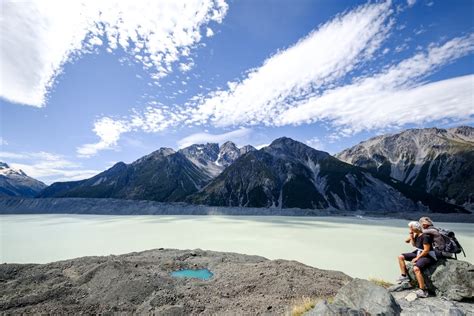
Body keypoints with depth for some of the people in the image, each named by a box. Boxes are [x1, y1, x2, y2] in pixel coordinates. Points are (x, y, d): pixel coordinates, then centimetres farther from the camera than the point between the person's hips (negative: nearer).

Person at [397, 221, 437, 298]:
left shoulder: (425, 236, -23)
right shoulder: (417, 235, 4)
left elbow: (426, 250, -23)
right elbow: (414, 245, 17)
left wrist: (416, 258, -17)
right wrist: (411, 236, 3)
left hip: (428, 256, -10)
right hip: (419, 254, 10)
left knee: (416, 268, -33)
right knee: (401, 257, 7)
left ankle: (423, 291, -25)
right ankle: (404, 276, 12)